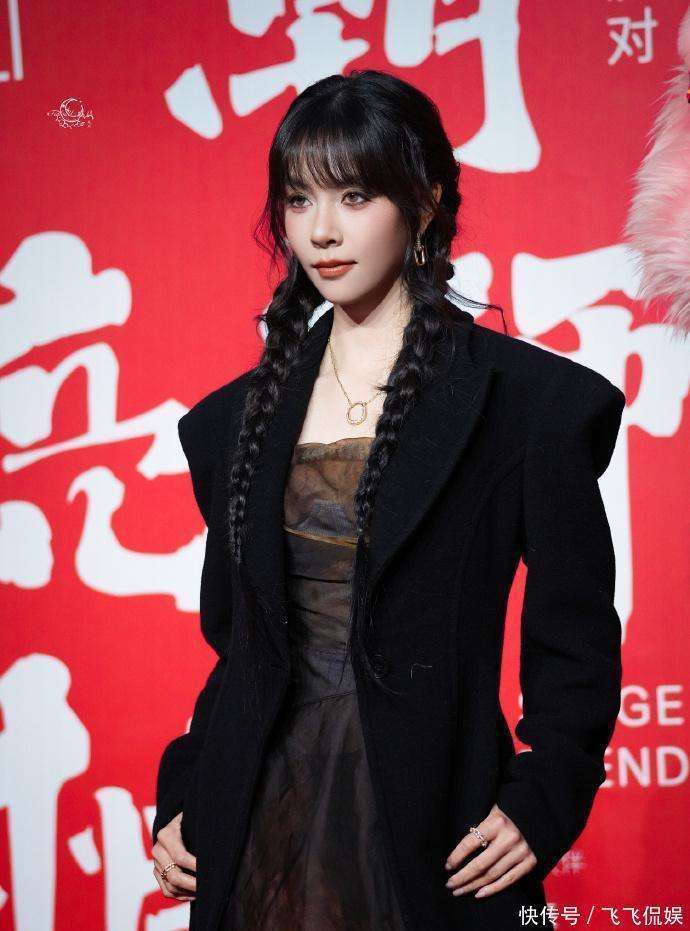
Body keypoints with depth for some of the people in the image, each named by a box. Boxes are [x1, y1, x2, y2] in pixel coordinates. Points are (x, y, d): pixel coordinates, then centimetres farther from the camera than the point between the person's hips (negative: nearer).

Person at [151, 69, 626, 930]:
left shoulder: (529, 399, -5)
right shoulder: (239, 416, 9)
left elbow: (575, 640, -4)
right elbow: (232, 639, 14)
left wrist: (540, 802, -13)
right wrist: (181, 799, 6)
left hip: (431, 822, -4)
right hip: (262, 819, 4)